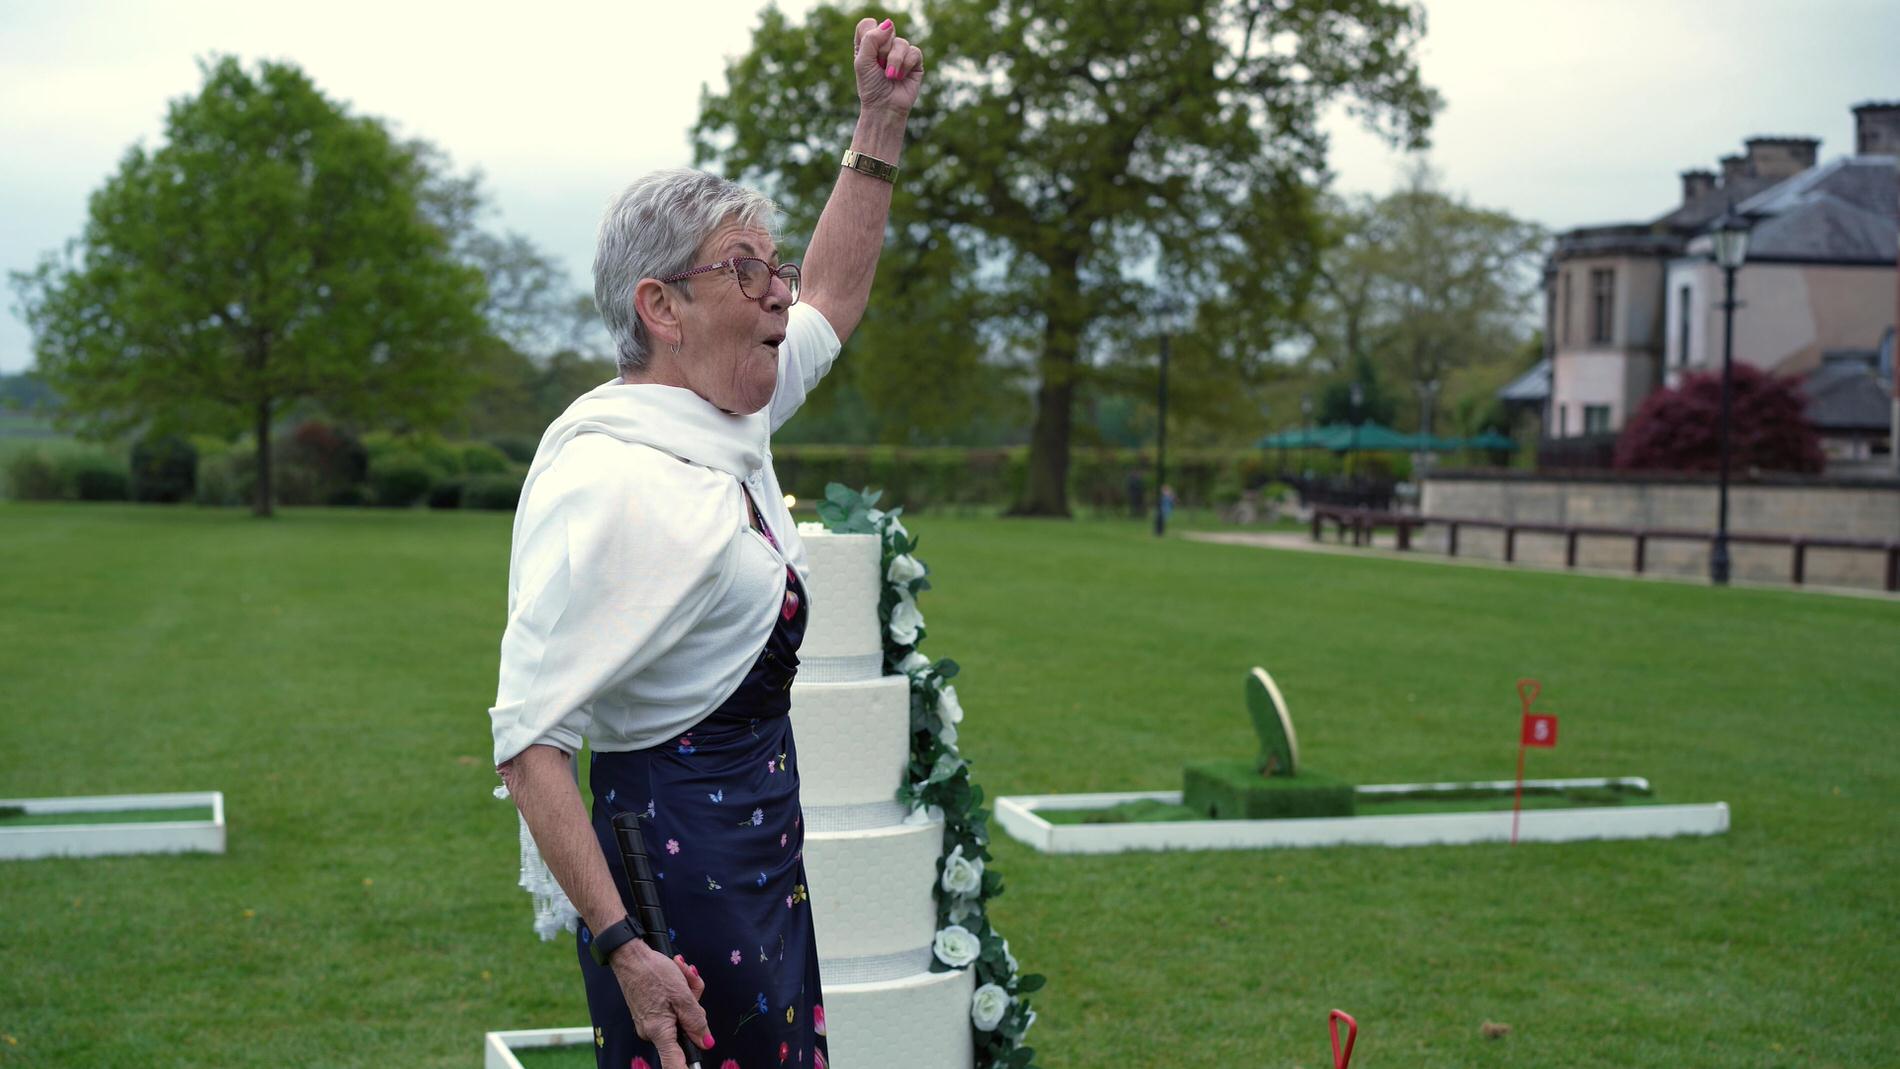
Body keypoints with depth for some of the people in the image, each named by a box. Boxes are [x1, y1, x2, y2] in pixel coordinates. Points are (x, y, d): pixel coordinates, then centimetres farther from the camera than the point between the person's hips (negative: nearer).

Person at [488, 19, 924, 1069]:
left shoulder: (723, 429, 8)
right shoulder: (620, 488, -21)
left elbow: (829, 303, 26)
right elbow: (527, 740, -23)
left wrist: (882, 123, 20)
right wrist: (621, 946, -27)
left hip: (760, 854, 10)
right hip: (680, 860, -10)